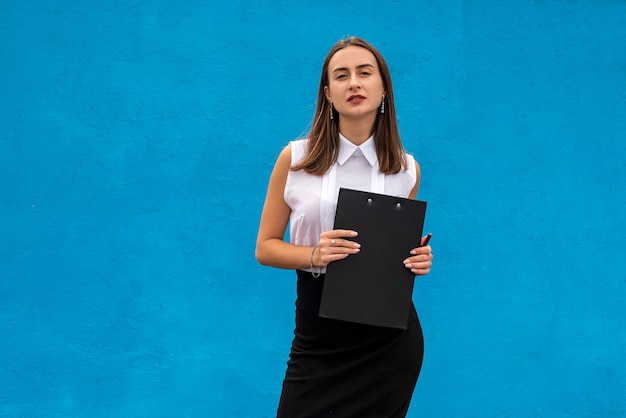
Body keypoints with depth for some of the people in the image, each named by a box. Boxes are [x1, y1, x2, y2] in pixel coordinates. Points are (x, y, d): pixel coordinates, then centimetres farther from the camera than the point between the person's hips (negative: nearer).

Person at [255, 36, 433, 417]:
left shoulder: (407, 169, 2)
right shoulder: (296, 158, -4)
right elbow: (266, 247, 0)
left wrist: (417, 260, -8)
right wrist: (313, 255, -19)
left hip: (390, 340, 1)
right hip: (319, 339, -1)